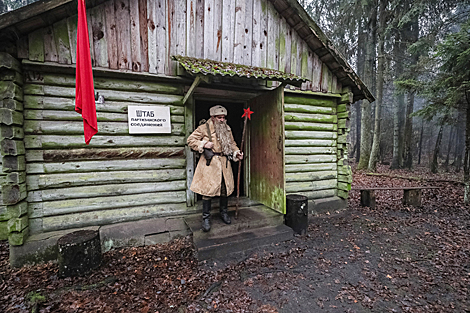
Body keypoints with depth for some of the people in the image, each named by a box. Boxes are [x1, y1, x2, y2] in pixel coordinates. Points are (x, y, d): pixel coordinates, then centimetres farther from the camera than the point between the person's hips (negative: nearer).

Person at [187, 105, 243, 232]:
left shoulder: (227, 129, 11)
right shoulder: (204, 128, -4)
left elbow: (232, 143, 20)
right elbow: (191, 140, -1)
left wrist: (237, 152, 2)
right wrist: (203, 144, -15)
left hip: (225, 163, 5)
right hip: (210, 164, -5)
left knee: (225, 189, 12)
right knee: (208, 190, -2)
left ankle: (224, 212, 33)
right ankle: (206, 218, 13)